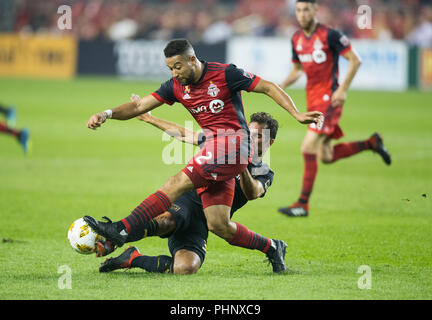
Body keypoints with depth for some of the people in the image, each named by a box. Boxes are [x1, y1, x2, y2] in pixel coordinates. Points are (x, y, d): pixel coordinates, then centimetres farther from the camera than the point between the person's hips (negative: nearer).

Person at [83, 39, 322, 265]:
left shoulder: (225, 74, -6)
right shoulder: (176, 86, 10)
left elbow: (269, 88, -1)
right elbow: (139, 106, 8)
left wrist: (297, 114, -9)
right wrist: (107, 114, -8)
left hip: (233, 141, -7)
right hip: (213, 147, 7)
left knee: (177, 183, -22)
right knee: (218, 226, -4)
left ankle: (122, 230, -30)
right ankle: (271, 248, 17)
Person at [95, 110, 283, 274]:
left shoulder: (264, 174, 13)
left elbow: (251, 193, -10)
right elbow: (183, 134, 23)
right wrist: (148, 118, 24)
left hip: (202, 224, 1)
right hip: (186, 200, -1)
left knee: (186, 268, -29)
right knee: (165, 221, -40)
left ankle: (132, 259, -12)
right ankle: (109, 242, -42)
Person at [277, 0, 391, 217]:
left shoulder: (329, 35, -12)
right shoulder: (296, 39, 9)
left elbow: (355, 60, -9)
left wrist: (342, 89, -17)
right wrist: (282, 85, 3)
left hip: (329, 98, -8)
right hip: (313, 99, 8)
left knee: (308, 148, -16)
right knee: (326, 157, 9)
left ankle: (303, 204, -11)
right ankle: (371, 143, 31)